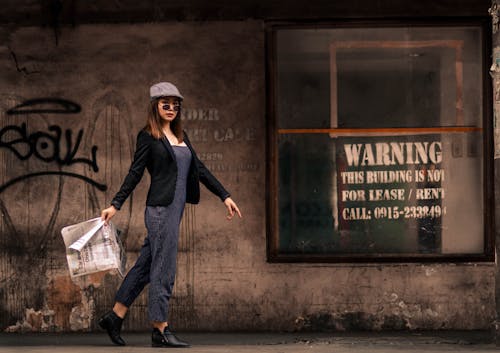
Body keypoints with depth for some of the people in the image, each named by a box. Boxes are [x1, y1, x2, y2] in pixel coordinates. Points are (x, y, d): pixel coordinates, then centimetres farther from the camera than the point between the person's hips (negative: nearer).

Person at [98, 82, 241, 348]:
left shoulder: (180, 136, 18)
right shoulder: (148, 136, -4)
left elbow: (199, 169, 18)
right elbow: (135, 173, -6)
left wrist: (225, 196, 13)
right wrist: (115, 205, -12)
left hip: (174, 209, 8)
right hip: (161, 209, -8)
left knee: (145, 266, 11)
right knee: (163, 271, -4)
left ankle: (114, 317, 18)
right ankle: (160, 331, 3)